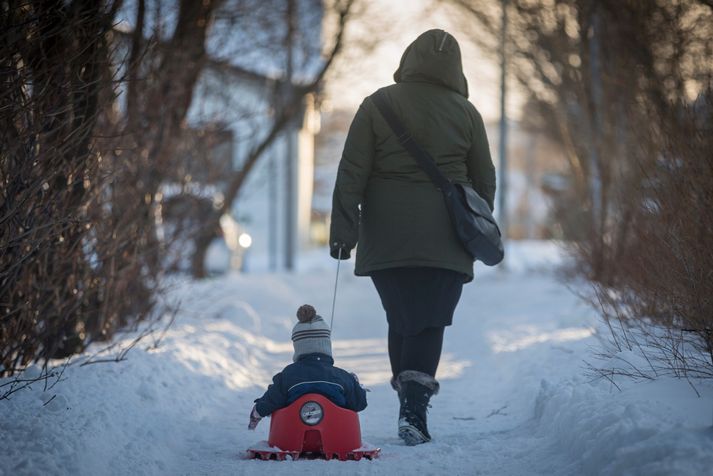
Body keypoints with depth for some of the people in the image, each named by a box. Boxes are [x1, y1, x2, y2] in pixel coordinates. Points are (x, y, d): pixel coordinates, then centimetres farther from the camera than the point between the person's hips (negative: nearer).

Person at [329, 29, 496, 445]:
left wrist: (343, 226, -1)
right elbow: (485, 180, 9)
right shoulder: (465, 112, 3)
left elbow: (352, 172, -4)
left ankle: (411, 409, 15)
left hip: (387, 238, 1)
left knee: (402, 322, 13)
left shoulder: (378, 105, 0)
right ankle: (414, 409, -18)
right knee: (430, 324, -1)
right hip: (445, 240, -1)